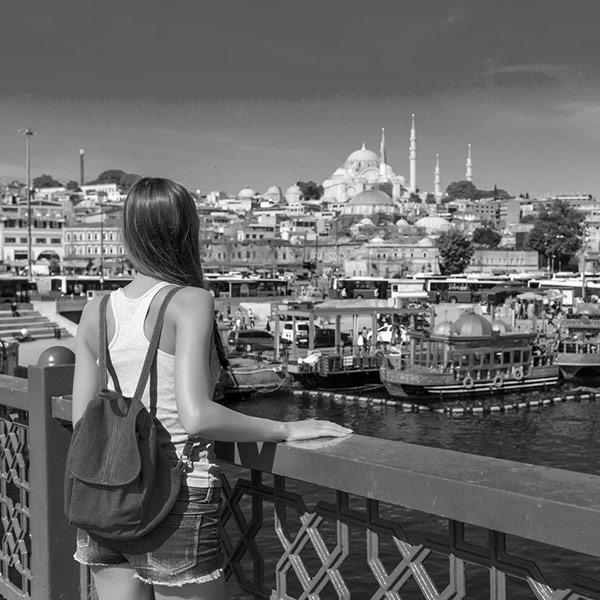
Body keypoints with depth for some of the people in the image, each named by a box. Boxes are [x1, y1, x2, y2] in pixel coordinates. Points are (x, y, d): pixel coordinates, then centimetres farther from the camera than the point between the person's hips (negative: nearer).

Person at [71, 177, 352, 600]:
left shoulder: (96, 312, 3)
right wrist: (286, 430, -13)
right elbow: (196, 416, -23)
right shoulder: (190, 301, -12)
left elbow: (82, 422, 5)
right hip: (177, 499, -5)